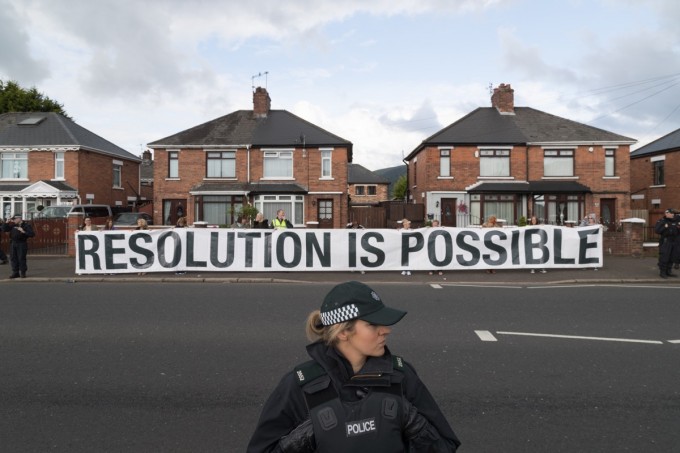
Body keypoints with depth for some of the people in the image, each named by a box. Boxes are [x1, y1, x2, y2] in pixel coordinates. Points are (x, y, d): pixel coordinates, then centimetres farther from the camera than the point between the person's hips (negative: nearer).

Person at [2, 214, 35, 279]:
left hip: (21, 244, -6)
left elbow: (32, 234, -13)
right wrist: (6, 223, 5)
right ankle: (15, 272, 13)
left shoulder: (26, 225, -5)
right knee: (13, 258, 5)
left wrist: (24, 232, -24)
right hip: (13, 244, 6)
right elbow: (4, 229, 18)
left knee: (21, 258, -6)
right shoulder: (13, 225, 11)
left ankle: (22, 273, 4)